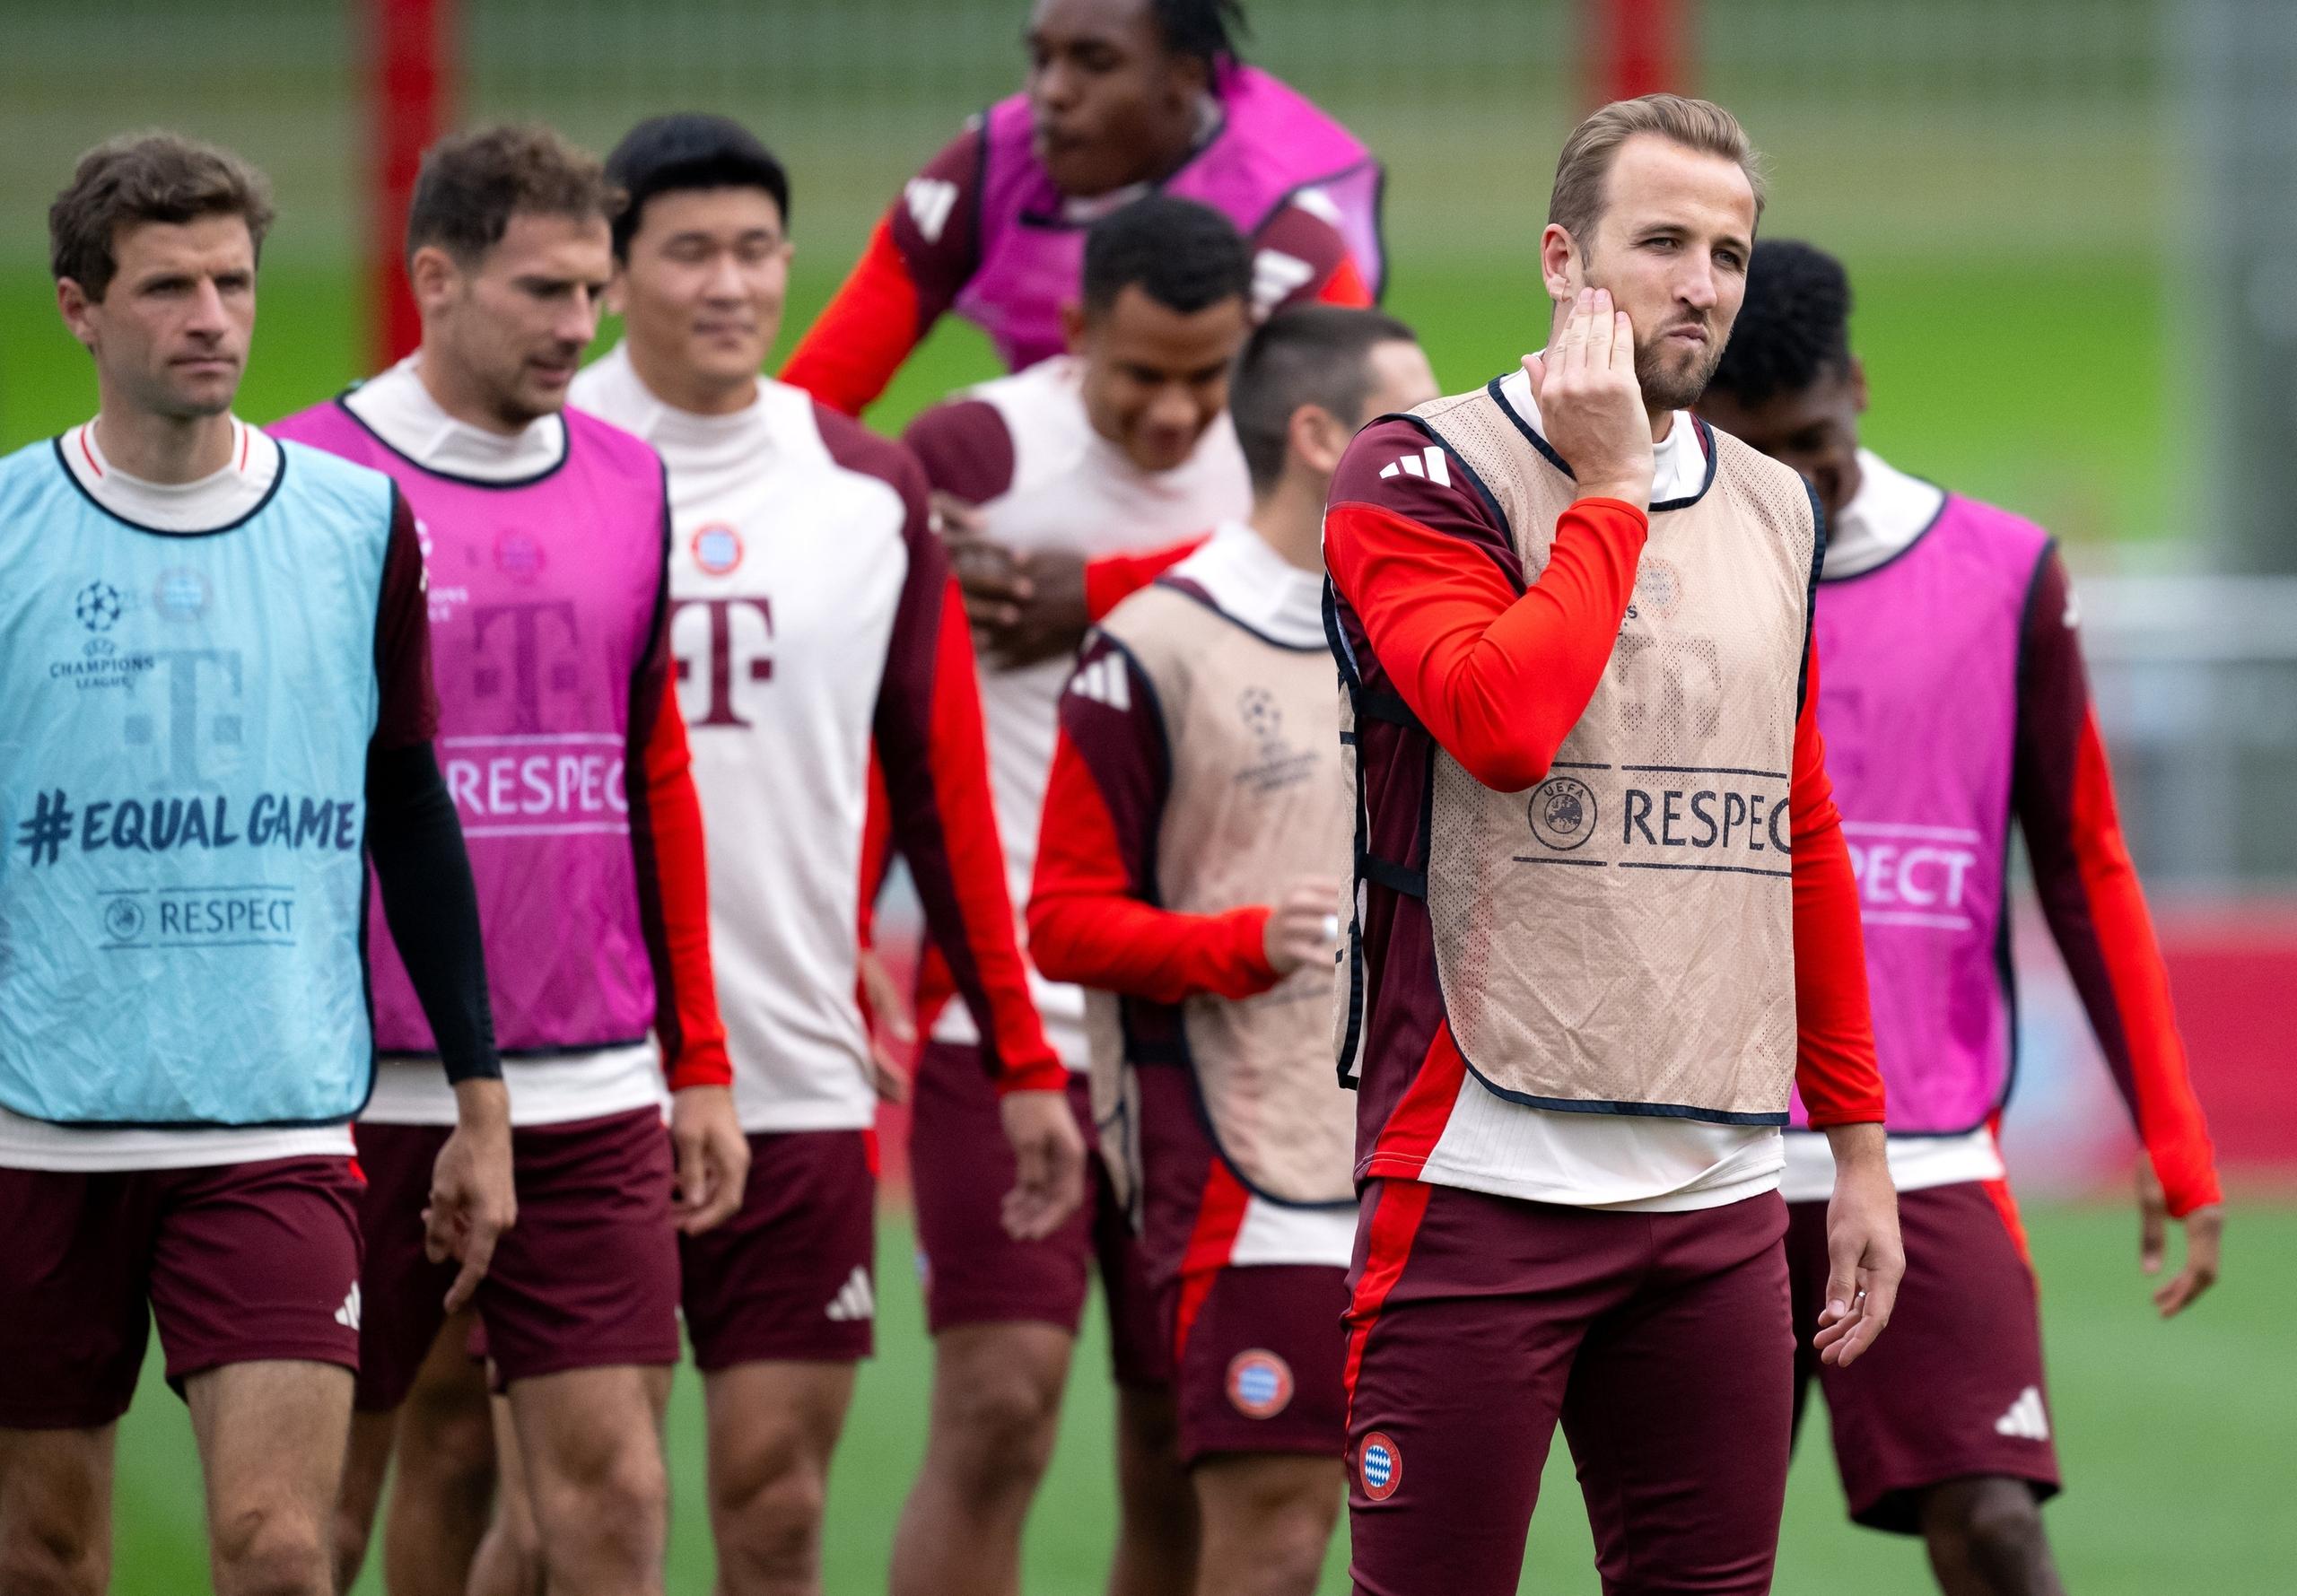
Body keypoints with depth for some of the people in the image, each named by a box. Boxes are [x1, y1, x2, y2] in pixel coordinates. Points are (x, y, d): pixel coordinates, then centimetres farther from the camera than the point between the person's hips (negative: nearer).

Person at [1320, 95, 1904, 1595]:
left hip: (1719, 1192, 6)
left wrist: (1858, 1142, 18)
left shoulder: (1773, 508, 16)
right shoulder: (1423, 475, -3)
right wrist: (1608, 491, -10)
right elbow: (1503, 721, -21)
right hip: (1488, 1177, -6)